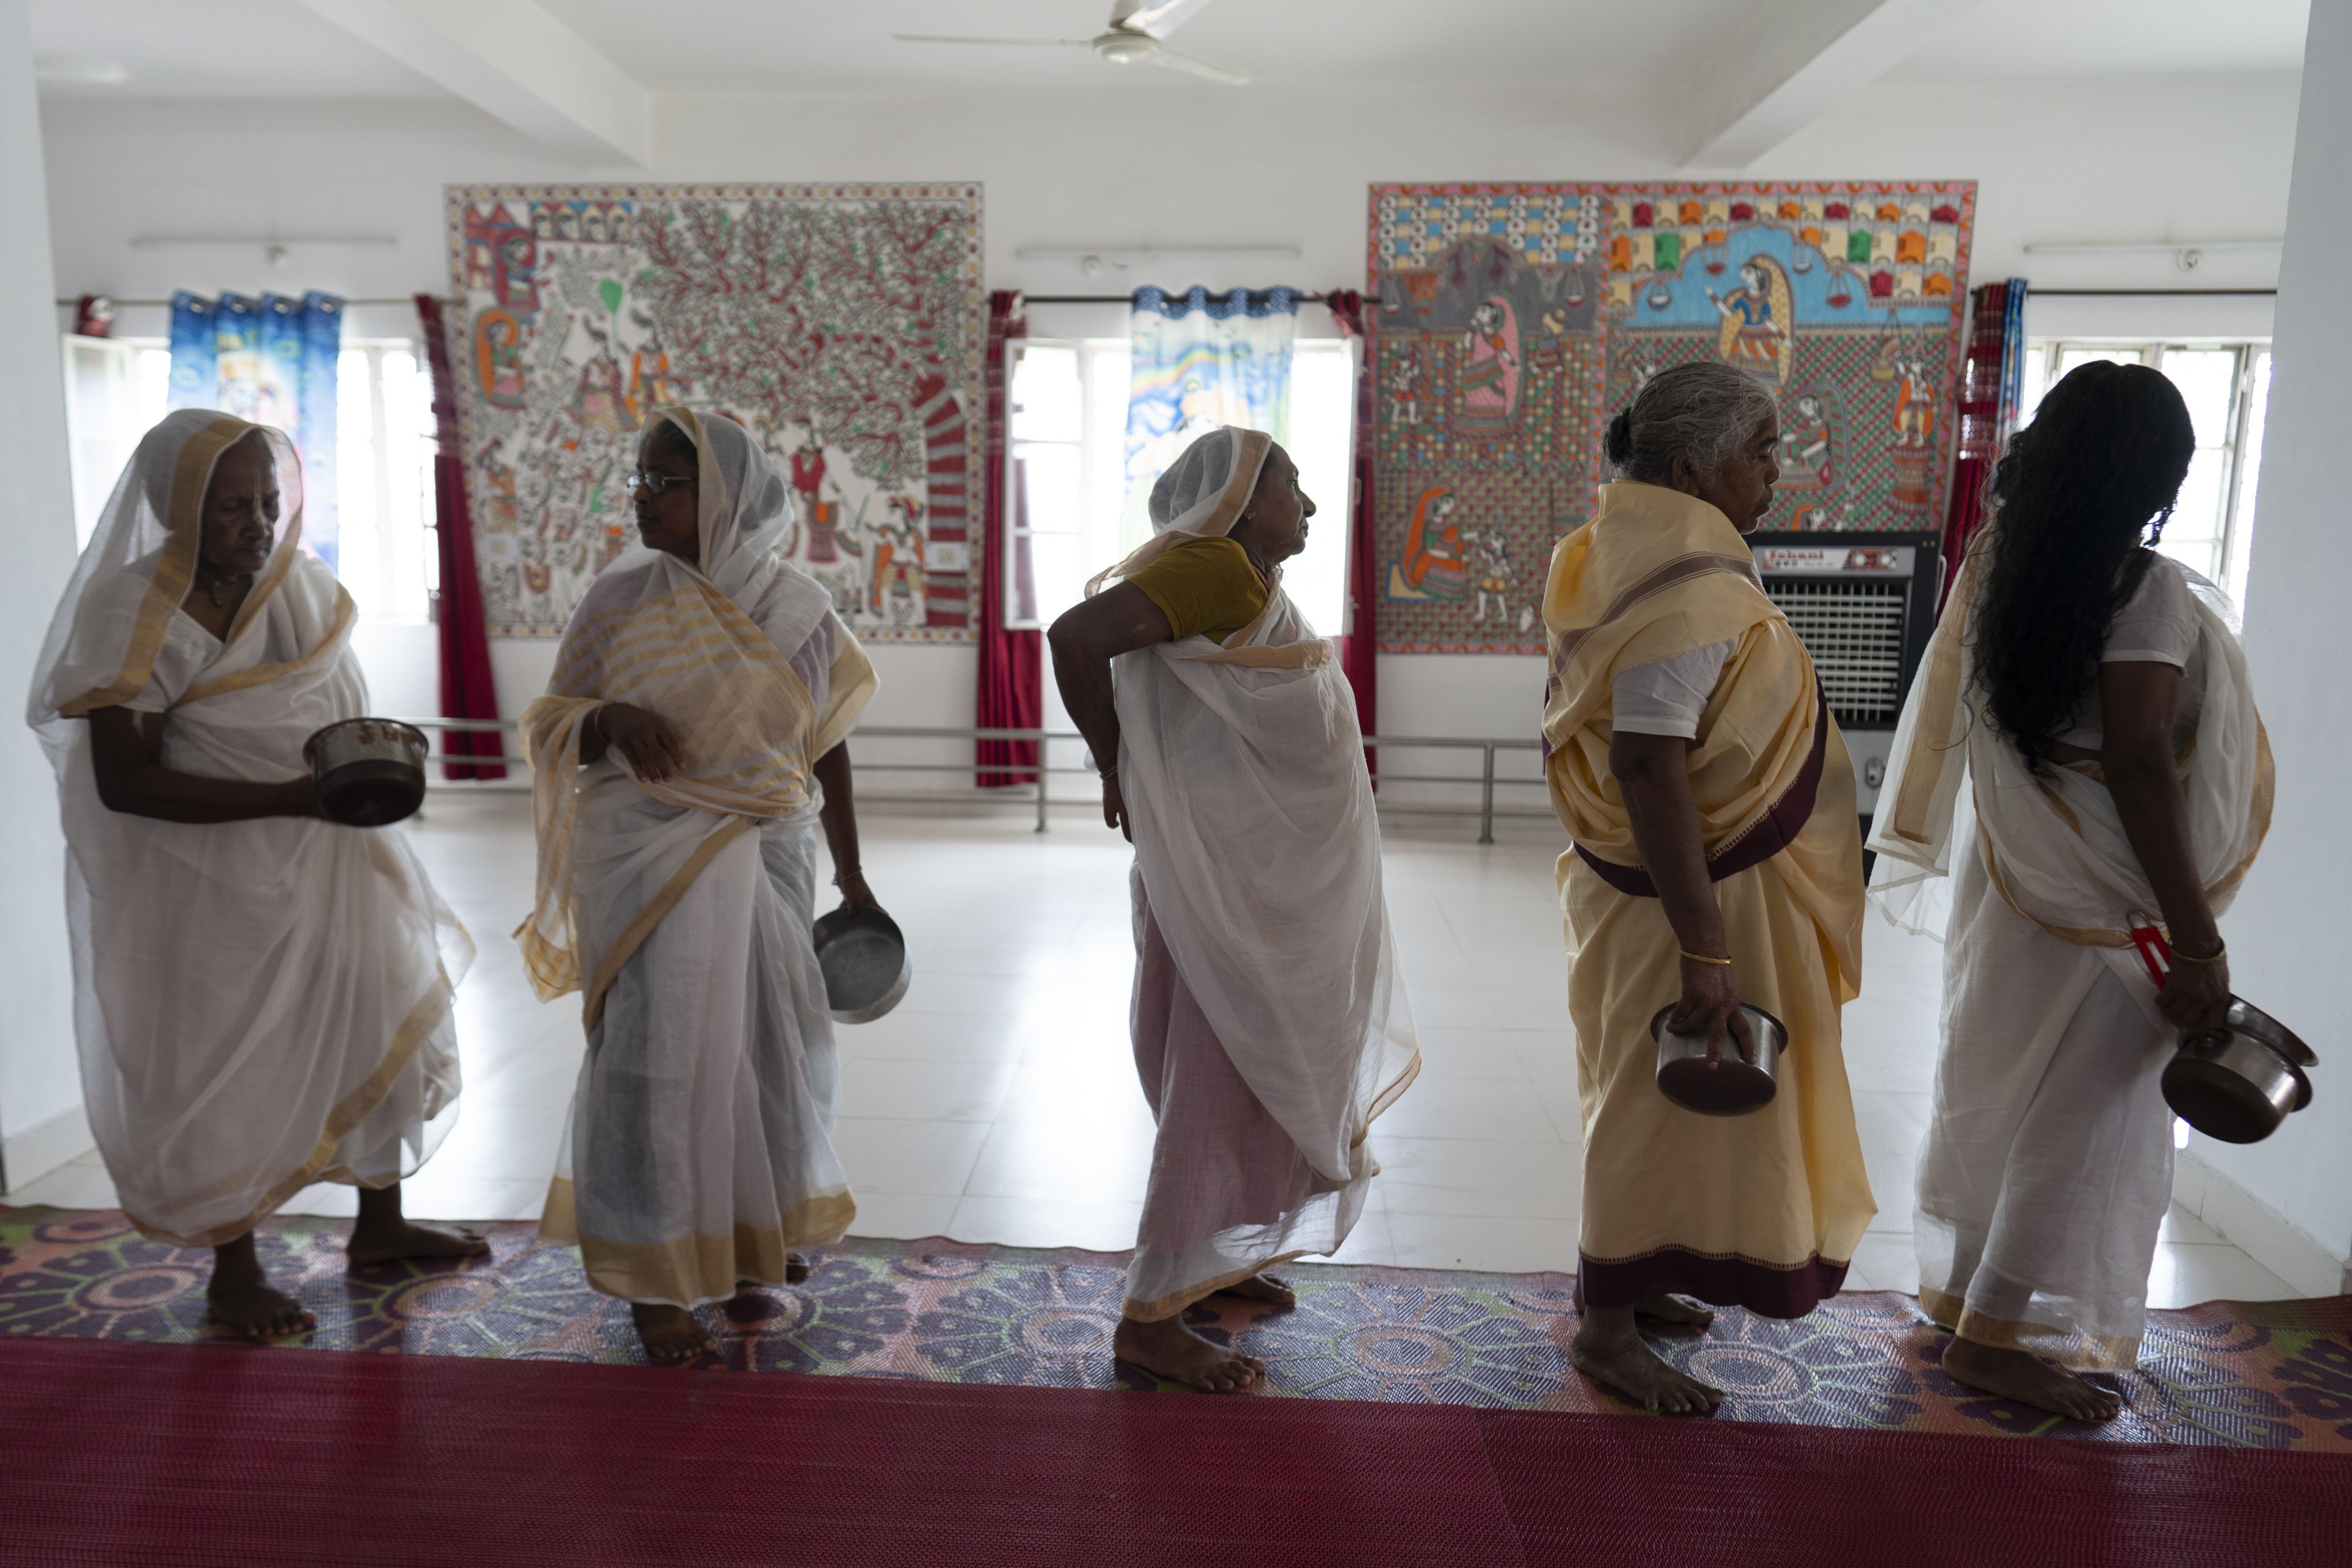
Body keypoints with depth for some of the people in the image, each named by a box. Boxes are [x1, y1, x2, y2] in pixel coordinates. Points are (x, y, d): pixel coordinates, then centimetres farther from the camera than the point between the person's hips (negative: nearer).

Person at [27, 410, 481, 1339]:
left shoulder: (302, 582, 0)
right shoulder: (133, 613, -17)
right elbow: (122, 782, -21)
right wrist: (286, 797, -28)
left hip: (328, 860, 6)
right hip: (213, 882, -6)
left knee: (387, 1021, 13)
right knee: (229, 1064, 6)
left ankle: (379, 1225, 33)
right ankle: (233, 1272, 27)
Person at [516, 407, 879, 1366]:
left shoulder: (798, 608, 0)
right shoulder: (619, 599, -3)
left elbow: (827, 747, 7)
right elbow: (554, 726, 3)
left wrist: (851, 875, 9)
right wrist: (610, 721, -20)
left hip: (766, 856, 2)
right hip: (652, 855, -2)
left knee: (772, 1039, 10)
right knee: (660, 1048, -2)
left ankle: (754, 1230, 33)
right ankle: (654, 1275, 14)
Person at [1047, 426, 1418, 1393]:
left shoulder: (1254, 586, 13)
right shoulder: (1216, 568, -16)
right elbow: (1076, 637, -27)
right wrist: (1117, 770, -17)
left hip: (1281, 881, 10)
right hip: (1233, 876, -10)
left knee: (1262, 1077, 19)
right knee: (1221, 1084, -4)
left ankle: (1211, 1259, 35)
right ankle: (1149, 1320, 7)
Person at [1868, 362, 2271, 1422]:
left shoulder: (1998, 565, 0)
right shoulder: (2148, 593, -19)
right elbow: (2140, 767, -23)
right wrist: (2198, 943, -21)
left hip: (2006, 876, 8)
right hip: (2101, 899, -7)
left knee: (1994, 1091, 18)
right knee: (2087, 1111, 4)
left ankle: (1966, 1291, 34)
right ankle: (2001, 1336, 13)